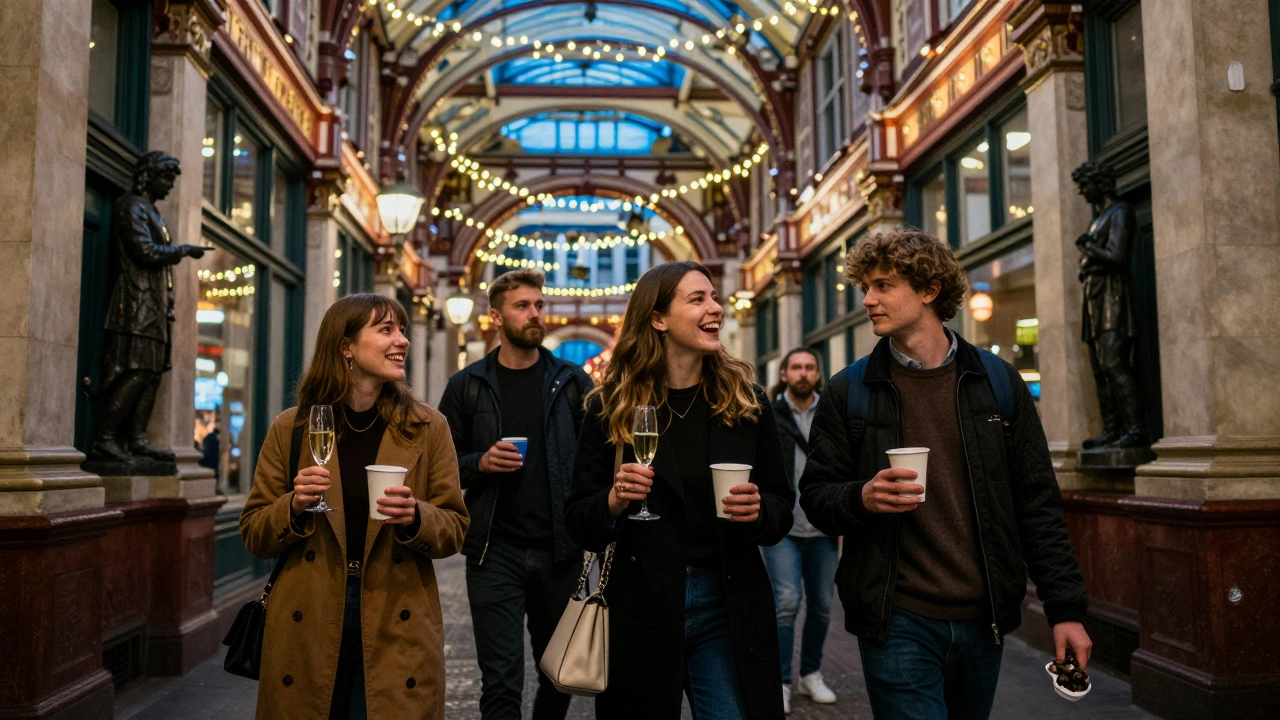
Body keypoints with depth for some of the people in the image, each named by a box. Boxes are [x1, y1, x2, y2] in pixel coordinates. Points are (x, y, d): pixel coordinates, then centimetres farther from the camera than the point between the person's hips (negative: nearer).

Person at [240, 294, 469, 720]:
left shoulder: (428, 428, 1)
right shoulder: (292, 428, 2)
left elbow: (454, 528, 3)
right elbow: (254, 533, 6)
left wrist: (415, 518, -17)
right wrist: (295, 507, -14)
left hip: (396, 626, 0)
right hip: (307, 626, 1)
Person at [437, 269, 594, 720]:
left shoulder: (572, 382, 5)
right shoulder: (467, 386, 4)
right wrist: (479, 463, -13)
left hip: (560, 550, 1)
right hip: (496, 552, -1)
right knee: (501, 683, -1)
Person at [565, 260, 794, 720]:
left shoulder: (746, 401, 1)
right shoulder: (611, 407, -3)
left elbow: (782, 508, 7)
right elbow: (578, 524, 0)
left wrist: (758, 512, -15)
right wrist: (614, 501, -20)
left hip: (727, 608, 1)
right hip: (639, 609, -1)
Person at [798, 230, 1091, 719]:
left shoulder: (998, 381, 4)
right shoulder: (849, 391, 0)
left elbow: (1036, 502, 5)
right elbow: (816, 495, 2)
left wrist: (1065, 608, 1)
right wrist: (862, 497, -20)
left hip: (983, 619, 3)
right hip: (898, 623, -2)